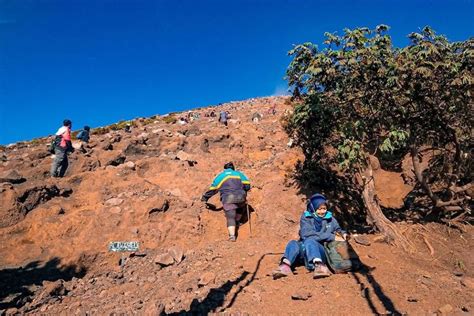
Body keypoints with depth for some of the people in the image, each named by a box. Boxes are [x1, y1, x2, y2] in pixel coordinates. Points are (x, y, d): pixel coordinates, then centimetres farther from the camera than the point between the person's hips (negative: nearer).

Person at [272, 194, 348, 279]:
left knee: (309, 242, -33)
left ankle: (319, 265, -60)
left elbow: (338, 229, 27)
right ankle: (285, 265, -55)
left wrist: (343, 233, 1)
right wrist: (331, 236, -13)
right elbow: (306, 234, -10)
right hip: (304, 249, 1)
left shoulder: (330, 219, 11)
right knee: (293, 244, -30)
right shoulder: (306, 217, 4)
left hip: (320, 250, -1)